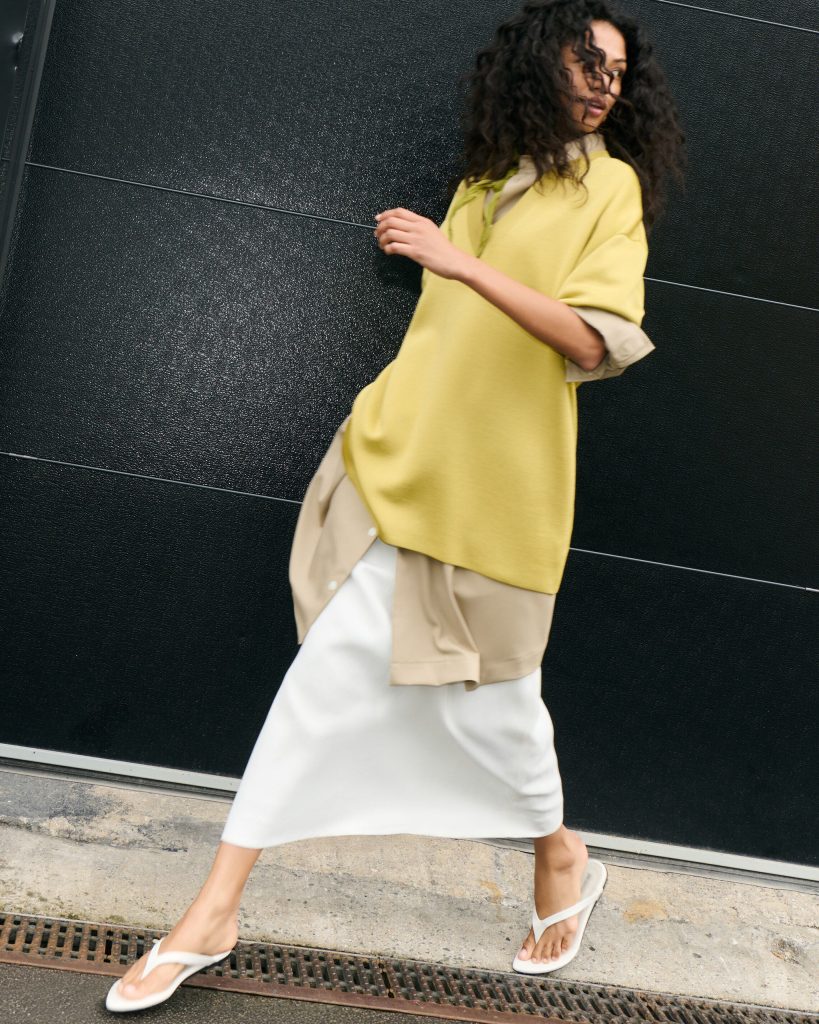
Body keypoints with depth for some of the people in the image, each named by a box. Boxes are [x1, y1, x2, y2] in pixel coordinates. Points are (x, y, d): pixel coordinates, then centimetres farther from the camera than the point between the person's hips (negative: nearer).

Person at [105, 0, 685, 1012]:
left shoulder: (610, 183, -1)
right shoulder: (488, 173, 16)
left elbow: (595, 342, -16)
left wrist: (463, 263, -23)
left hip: (494, 482, -4)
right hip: (403, 457, 4)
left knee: (483, 693, 5)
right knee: (333, 665, 0)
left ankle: (560, 858, 36)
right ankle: (214, 912, 6)